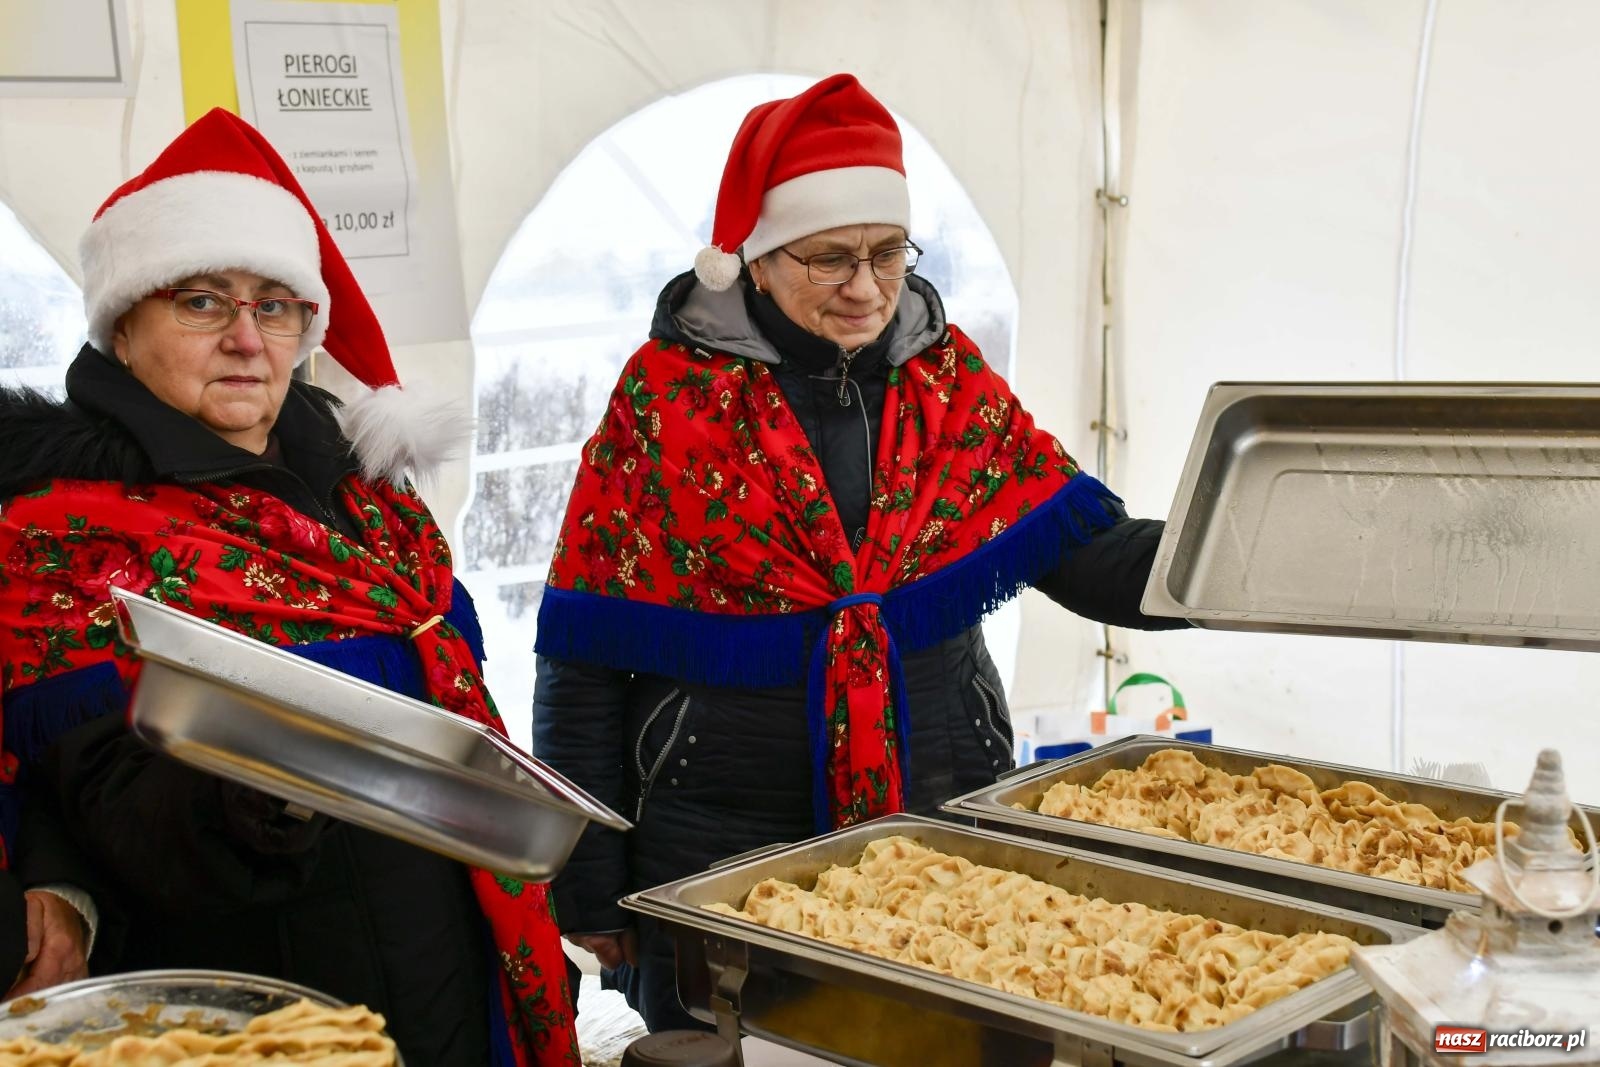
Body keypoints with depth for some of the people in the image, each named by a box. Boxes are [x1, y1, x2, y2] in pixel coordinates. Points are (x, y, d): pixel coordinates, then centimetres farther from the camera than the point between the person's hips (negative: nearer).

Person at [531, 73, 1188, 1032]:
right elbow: (584, 669, -5)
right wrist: (590, 891, -4)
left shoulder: (950, 377, 1)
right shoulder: (668, 400, -9)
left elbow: (1089, 552, -4)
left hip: (942, 837, 3)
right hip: (719, 861, -3)